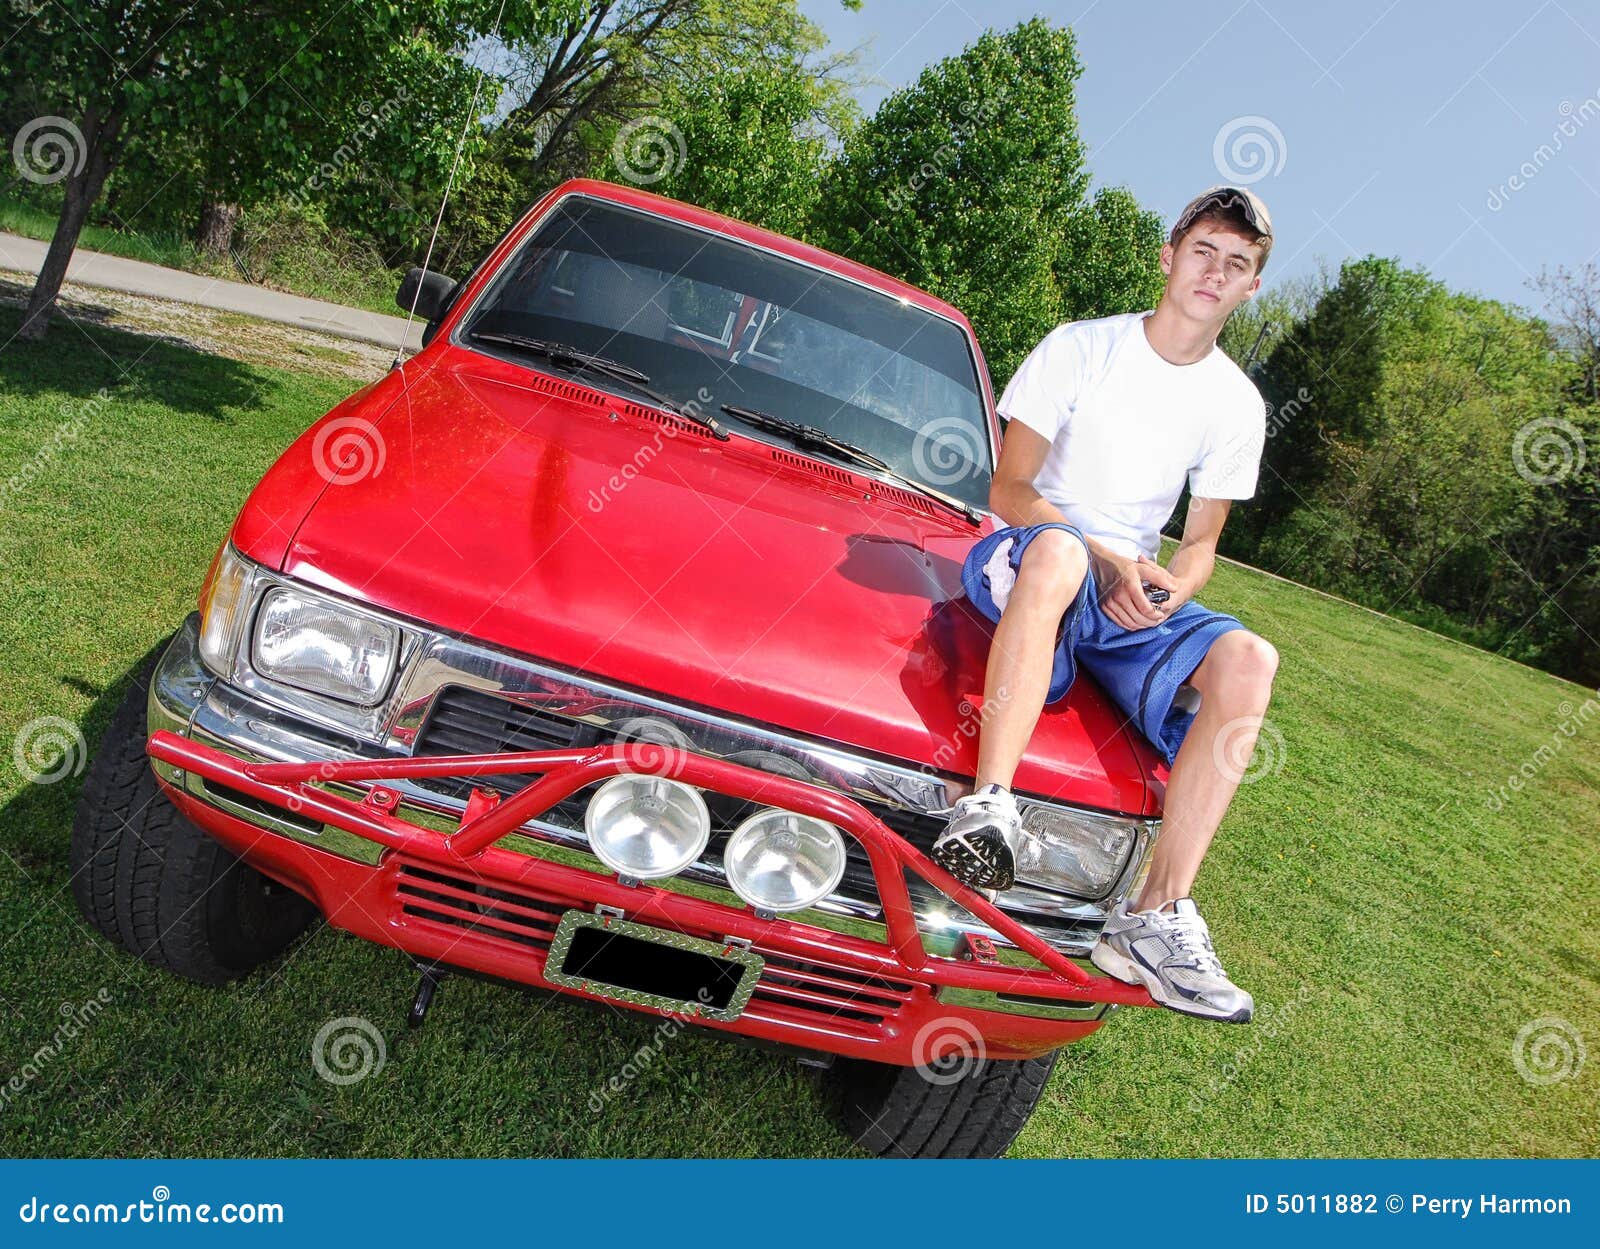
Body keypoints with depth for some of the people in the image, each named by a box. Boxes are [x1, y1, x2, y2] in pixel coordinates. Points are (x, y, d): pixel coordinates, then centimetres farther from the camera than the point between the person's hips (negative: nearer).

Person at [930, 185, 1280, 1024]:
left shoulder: (1237, 405, 10)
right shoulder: (1081, 348, -1)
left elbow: (1200, 543, 14)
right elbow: (1008, 491, -6)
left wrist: (1168, 591, -10)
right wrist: (1108, 560, -20)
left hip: (1136, 595, 4)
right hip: (1022, 562, -3)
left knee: (1248, 660, -26)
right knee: (1059, 548, -41)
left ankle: (1156, 918, -29)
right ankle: (988, 806, -47)